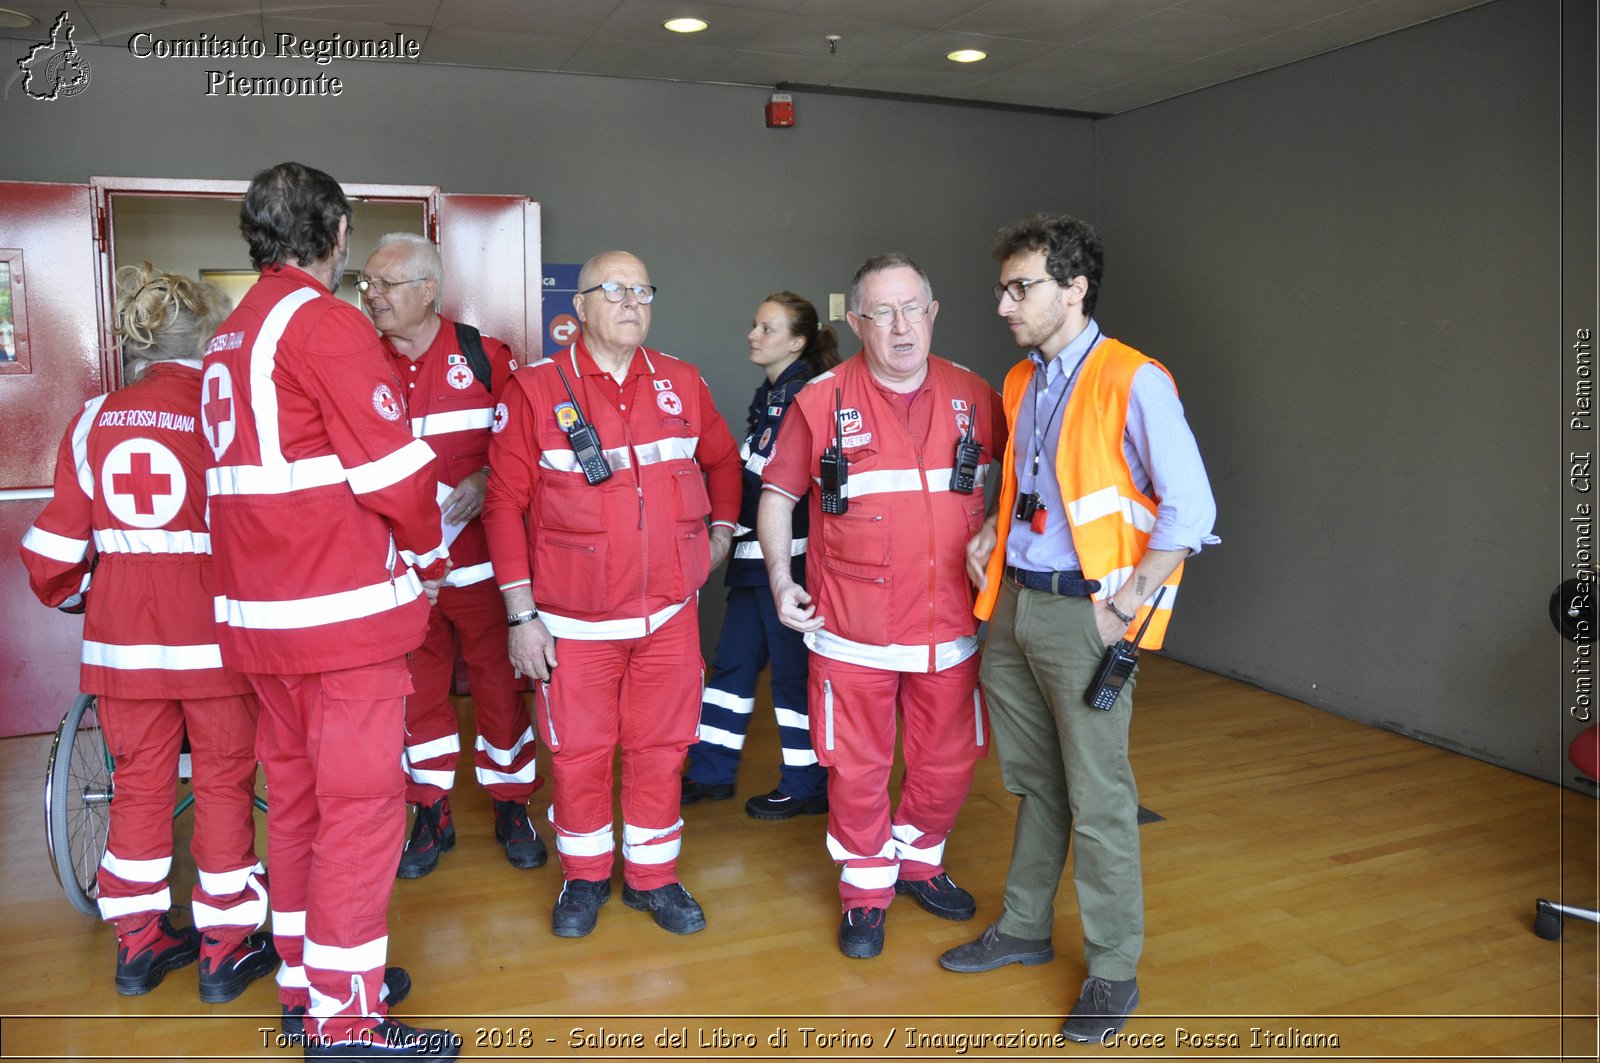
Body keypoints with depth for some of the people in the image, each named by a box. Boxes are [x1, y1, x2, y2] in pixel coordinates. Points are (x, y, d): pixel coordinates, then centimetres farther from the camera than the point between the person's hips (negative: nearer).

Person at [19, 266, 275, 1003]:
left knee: (139, 782, 16)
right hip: (214, 632, -4)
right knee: (224, 782, 8)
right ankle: (225, 949, 17)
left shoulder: (95, 421, 2)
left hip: (124, 634, 4)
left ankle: (139, 943, 28)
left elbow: (57, 543, 4)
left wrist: (68, 595, 24)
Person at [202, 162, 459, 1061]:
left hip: (260, 609, 9)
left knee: (297, 791, 17)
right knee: (361, 801, -1)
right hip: (343, 610, -9)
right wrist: (430, 557, 1)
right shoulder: (327, 323, -13)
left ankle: (303, 982, 31)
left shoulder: (232, 335, 15)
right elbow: (394, 470, -16)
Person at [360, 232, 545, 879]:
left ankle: (511, 808, 23)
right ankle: (432, 816, 25)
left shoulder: (485, 357, -2)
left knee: (498, 681, 6)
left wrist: (486, 479, -16)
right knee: (416, 688, 9)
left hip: (480, 554, -2)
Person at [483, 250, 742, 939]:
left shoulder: (681, 384, 6)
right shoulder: (535, 390, -4)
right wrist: (521, 614, -8)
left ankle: (653, 876, 30)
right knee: (578, 752, 9)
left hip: (669, 612, 3)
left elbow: (723, 459, 23)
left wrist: (721, 531, 14)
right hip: (574, 621, -2)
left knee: (660, 746, 11)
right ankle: (584, 876, 31)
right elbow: (505, 503, -5)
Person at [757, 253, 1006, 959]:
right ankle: (865, 889, 30)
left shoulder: (974, 396, 3)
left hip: (950, 625, 3)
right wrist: (780, 580, -2)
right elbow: (777, 494, 6)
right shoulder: (822, 401, -3)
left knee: (948, 763, 14)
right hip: (852, 630, -2)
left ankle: (918, 860, 41)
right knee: (857, 768, 8)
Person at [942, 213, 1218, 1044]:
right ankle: (1024, 927, 35)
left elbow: (1190, 510, -15)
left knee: (1097, 798, 2)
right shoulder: (1020, 382, 11)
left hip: (1083, 611, -7)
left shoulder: (1134, 383, -13)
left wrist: (1124, 608, -17)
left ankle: (1113, 970, 18)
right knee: (1033, 783, 19)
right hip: (1013, 602, 7)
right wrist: (991, 531, 8)